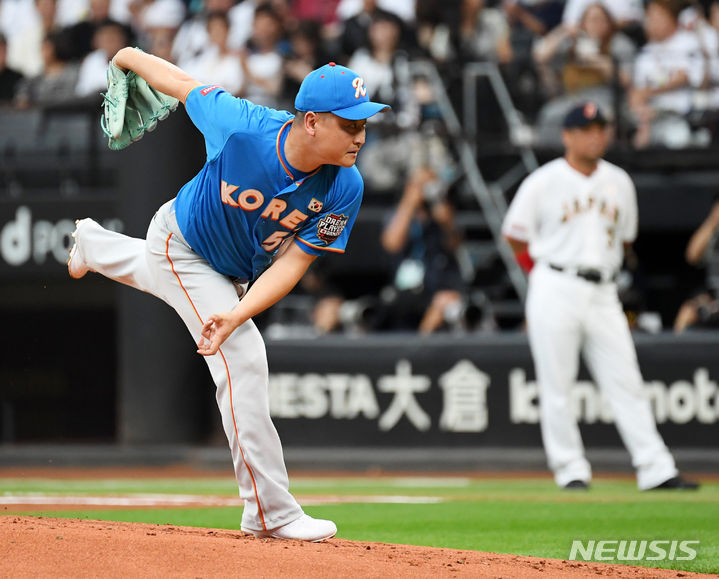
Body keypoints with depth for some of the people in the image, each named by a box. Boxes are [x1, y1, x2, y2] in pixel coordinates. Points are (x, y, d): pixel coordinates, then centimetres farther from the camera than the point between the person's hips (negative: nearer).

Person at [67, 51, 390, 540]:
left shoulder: (344, 188, -30)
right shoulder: (243, 128, -40)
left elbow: (292, 264, -27)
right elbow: (186, 86, -21)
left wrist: (236, 316, -42)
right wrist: (133, 57, -2)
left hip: (239, 270, 5)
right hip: (182, 247, -5)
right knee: (244, 359, -20)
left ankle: (94, 245, 72)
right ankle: (272, 513, -17)